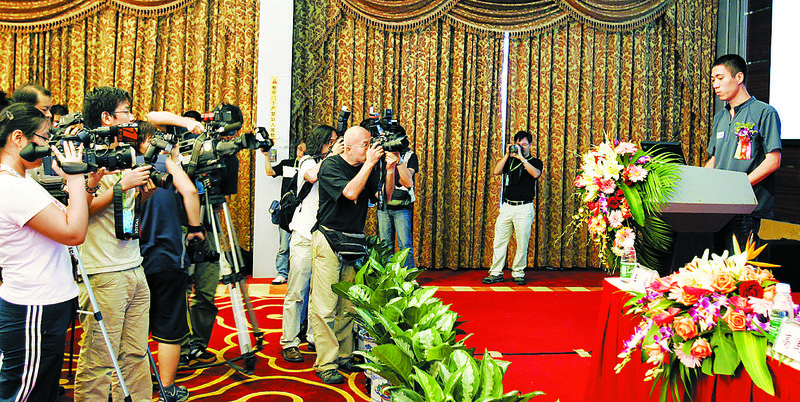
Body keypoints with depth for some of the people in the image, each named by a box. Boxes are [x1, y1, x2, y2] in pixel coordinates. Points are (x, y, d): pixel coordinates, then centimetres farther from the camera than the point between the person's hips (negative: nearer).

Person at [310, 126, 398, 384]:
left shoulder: (366, 168, 10)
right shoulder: (330, 166, -9)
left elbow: (384, 196, 7)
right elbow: (350, 192, -22)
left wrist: (390, 170, -6)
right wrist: (370, 163, -16)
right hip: (328, 240, -6)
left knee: (349, 304, 9)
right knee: (325, 305, -6)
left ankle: (344, 356, 20)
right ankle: (326, 364, 1)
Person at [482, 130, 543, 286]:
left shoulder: (535, 162, 7)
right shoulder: (509, 160, 15)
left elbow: (536, 174, -16)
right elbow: (496, 171, -1)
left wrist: (521, 157, -15)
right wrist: (507, 155, -5)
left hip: (524, 208, -2)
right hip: (507, 207, 3)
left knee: (522, 244, 0)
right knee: (499, 241, 1)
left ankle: (518, 273, 13)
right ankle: (496, 273, 8)